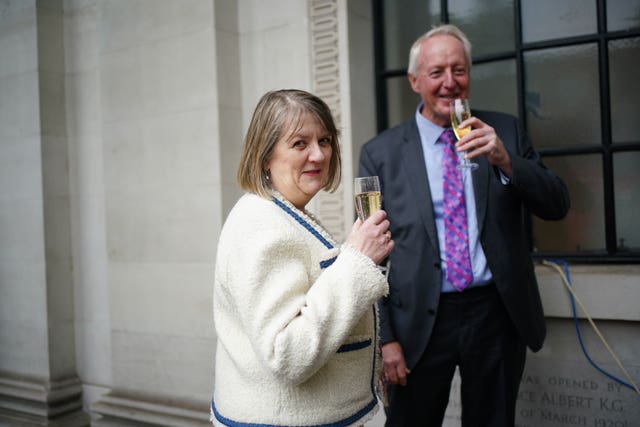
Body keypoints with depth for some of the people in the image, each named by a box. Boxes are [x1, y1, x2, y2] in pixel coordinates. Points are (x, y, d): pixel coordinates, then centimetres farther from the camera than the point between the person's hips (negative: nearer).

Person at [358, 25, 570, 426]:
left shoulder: (505, 131, 4)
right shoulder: (380, 153, -2)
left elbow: (557, 206, 0)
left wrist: (504, 159, -18)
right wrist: (386, 338, -6)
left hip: (497, 314, 2)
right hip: (420, 321, -1)